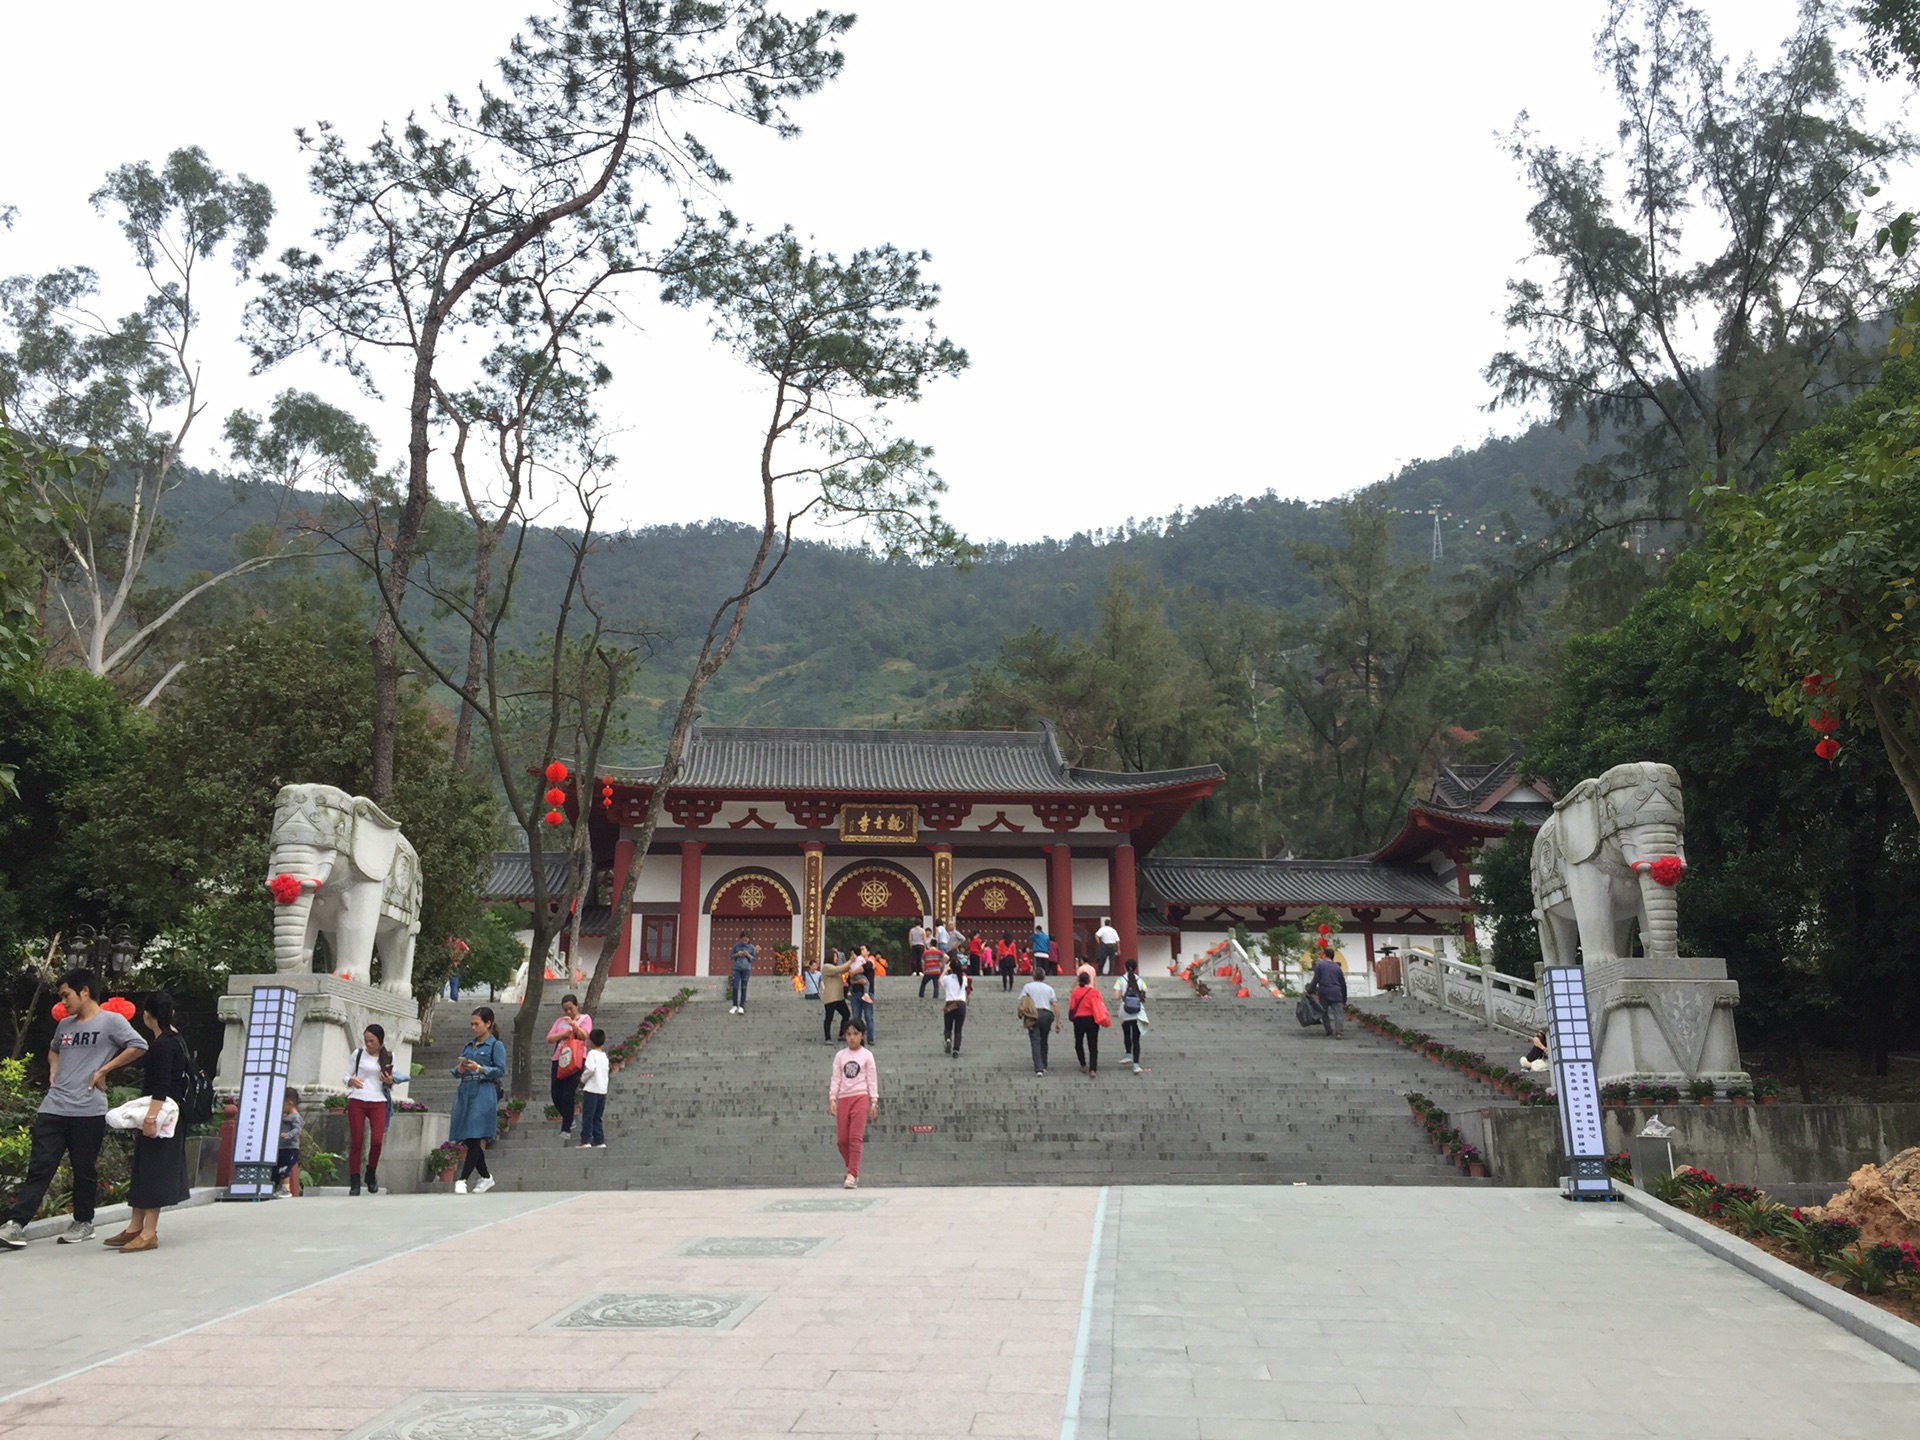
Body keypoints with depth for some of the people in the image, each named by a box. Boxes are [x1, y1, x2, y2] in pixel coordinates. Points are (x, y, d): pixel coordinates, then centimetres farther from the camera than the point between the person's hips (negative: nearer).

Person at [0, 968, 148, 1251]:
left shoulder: (110, 1021, -5)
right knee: (39, 1168, 0)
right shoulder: (65, 1024, 15)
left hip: (88, 1110, -5)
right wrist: (54, 1069, 14)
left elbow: (139, 1047, -13)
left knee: (84, 1169, 5)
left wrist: (104, 1070, -11)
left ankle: (83, 1223, 18)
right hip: (53, 1108, 5)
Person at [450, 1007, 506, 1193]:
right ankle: (486, 1177, 21)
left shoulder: (496, 1045, 1)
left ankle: (462, 1180, -11)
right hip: (465, 1092, 7)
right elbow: (456, 1069, 20)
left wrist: (479, 1068, -18)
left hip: (483, 1094, -7)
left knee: (475, 1138, -11)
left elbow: (500, 1070, -8)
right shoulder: (469, 1045, 19)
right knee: (468, 1140, 8)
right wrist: (459, 1069, -2)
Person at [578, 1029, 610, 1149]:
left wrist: (583, 1079, -5)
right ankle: (599, 1141, 8)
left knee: (587, 1116, -3)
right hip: (603, 1090, 7)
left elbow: (590, 1069, -21)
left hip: (592, 1089, -7)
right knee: (598, 1117, 11)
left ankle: (585, 1141, -5)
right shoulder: (604, 1055, 13)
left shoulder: (592, 1053, -8)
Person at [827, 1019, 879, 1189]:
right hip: (843, 1099, 3)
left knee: (856, 1137, -11)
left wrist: (874, 1101, -4)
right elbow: (836, 1079, 8)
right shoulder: (840, 1056, 10)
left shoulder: (867, 1055, 3)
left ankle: (852, 1174, -8)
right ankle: (853, 1170, 22)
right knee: (841, 1140, 3)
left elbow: (872, 1079, 2)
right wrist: (832, 1099, -3)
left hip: (860, 1098, -3)